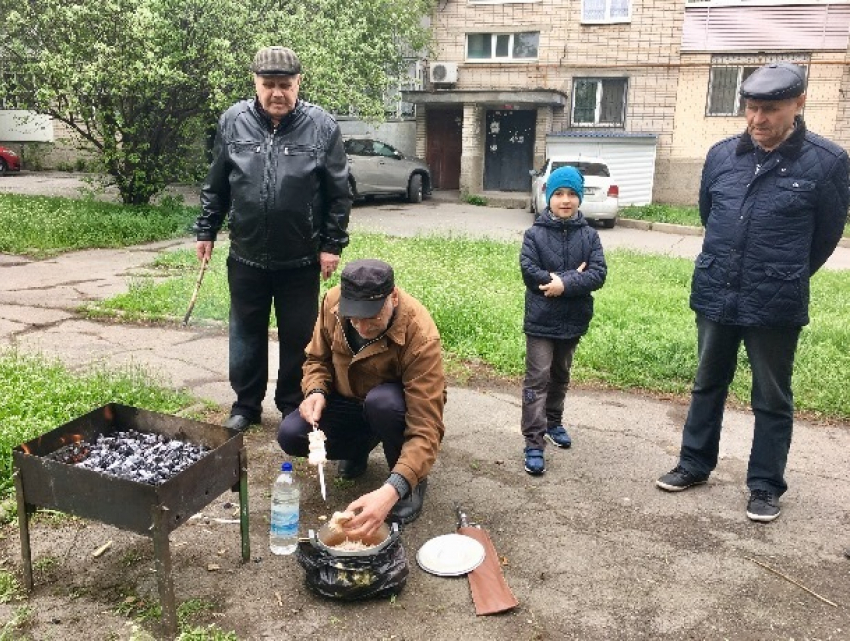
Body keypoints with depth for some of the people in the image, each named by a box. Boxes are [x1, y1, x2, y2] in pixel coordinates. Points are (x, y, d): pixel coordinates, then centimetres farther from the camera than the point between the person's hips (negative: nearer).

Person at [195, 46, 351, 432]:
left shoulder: (322, 126, -6)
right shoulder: (232, 122, 1)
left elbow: (339, 194, -3)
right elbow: (215, 186, 9)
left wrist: (332, 244, -5)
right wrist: (206, 231, 9)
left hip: (301, 260, -2)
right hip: (246, 257, 2)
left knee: (298, 338, 10)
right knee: (246, 334, 13)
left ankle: (294, 407, 28)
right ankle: (246, 405, 29)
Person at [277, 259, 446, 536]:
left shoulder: (421, 336, -34)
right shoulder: (333, 301, -20)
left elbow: (427, 428, -37)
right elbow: (318, 357, 0)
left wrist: (393, 489, -50)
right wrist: (315, 391, -23)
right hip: (347, 403, 4)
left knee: (381, 401, -38)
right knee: (291, 435, -20)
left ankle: (414, 482, -9)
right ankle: (359, 448, 12)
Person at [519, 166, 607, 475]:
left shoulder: (589, 235, 0)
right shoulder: (535, 234, -7)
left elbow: (598, 274, -10)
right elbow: (530, 273, -17)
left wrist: (565, 284, -24)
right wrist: (574, 277, -16)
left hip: (573, 320, 4)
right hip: (541, 320, -4)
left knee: (560, 377, 21)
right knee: (537, 379, -5)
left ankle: (554, 423, 41)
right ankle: (534, 443, -4)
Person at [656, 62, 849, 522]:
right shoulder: (722, 155, 0)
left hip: (775, 307, -3)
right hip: (714, 297, 4)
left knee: (772, 400, 11)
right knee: (707, 386, 18)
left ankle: (766, 486, 27)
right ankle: (695, 464, 34)